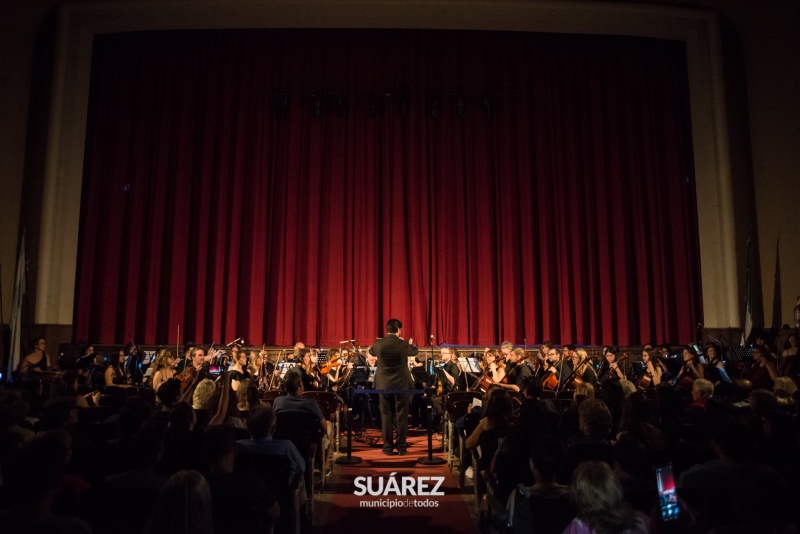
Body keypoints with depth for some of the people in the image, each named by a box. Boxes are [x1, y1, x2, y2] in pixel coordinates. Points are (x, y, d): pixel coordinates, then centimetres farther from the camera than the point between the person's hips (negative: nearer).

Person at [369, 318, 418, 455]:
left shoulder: (378, 344, -7)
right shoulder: (404, 344, -10)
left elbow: (371, 351, 17)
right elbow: (414, 351, 13)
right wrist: (411, 343, 34)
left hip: (384, 385, 1)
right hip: (401, 385, -1)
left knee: (386, 416, 8)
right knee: (402, 416, 7)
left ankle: (387, 446, 11)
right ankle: (401, 446, 10)